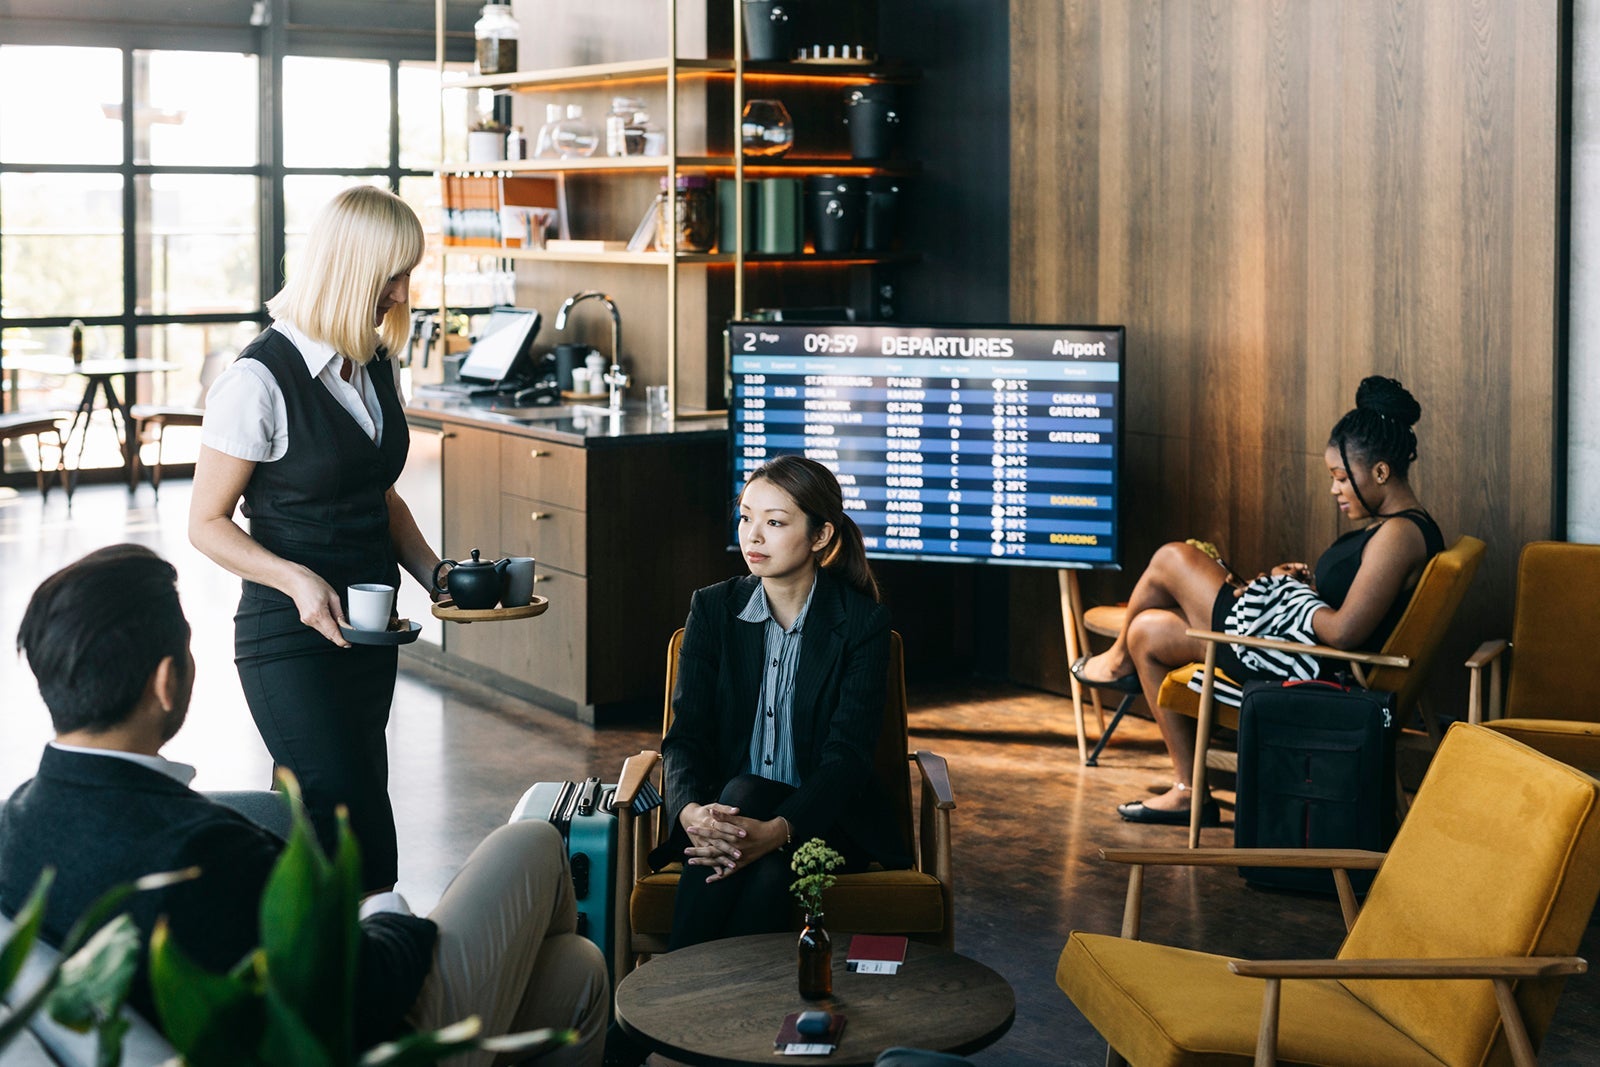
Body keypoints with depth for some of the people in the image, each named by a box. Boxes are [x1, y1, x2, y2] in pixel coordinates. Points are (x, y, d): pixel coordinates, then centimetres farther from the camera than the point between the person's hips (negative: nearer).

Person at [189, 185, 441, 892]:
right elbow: (207, 523, -10)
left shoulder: (375, 365, 9)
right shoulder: (260, 379, -14)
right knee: (353, 819, -13)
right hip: (290, 638, -8)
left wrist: (437, 576, 6)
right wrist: (296, 580, -24)